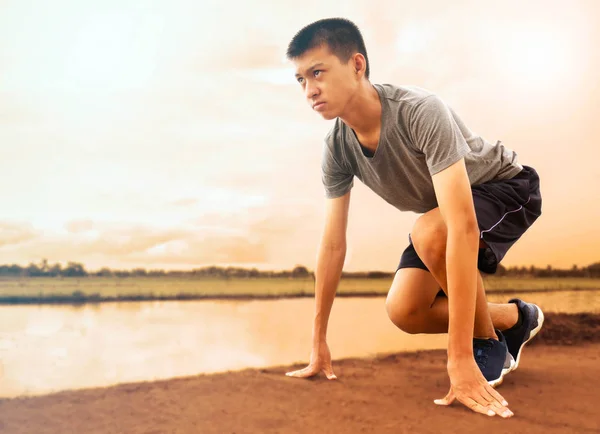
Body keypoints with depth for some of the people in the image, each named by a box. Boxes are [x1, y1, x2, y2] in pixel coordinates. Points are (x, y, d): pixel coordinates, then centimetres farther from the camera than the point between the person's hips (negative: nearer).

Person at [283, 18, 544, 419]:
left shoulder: (421, 113, -38)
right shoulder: (337, 146, -17)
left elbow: (463, 229, -44)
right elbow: (333, 245, -11)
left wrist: (460, 359, -46)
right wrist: (319, 344, -7)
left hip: (504, 187, -6)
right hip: (440, 208, 6)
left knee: (428, 232, -36)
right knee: (404, 312, -8)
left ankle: (489, 342, -10)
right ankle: (515, 318, 16)